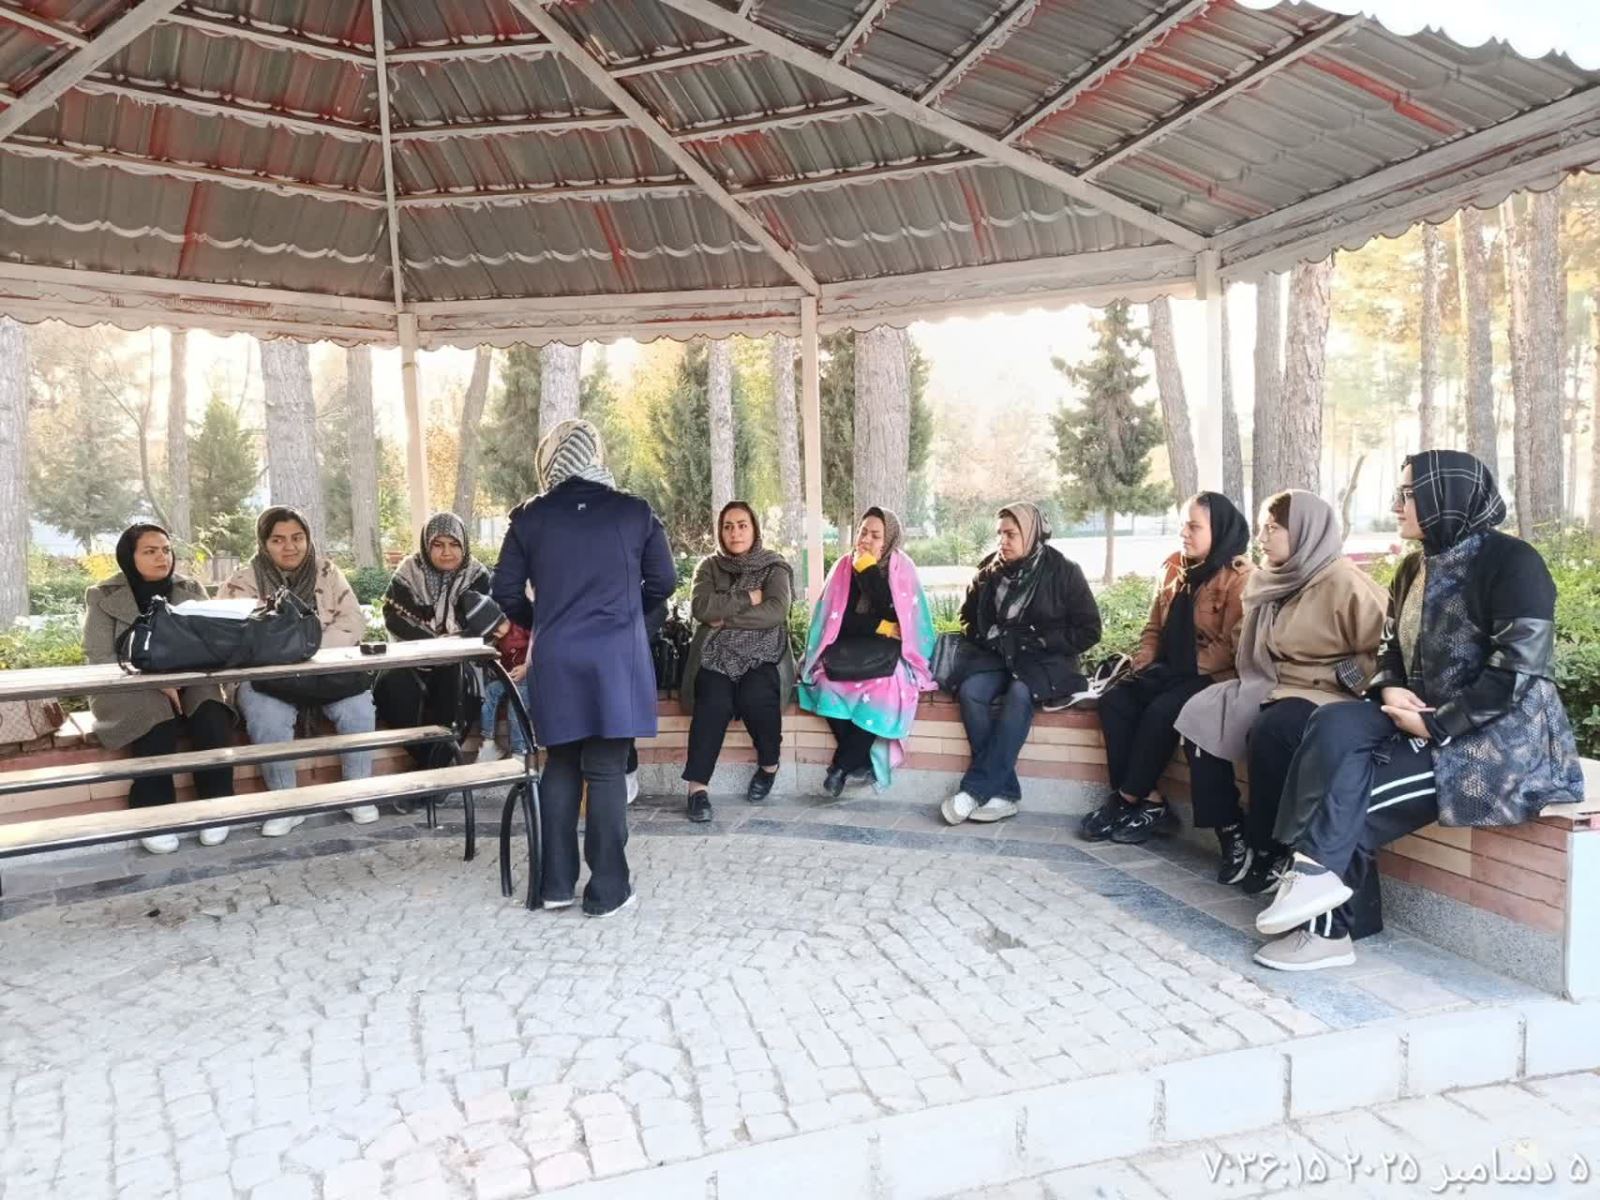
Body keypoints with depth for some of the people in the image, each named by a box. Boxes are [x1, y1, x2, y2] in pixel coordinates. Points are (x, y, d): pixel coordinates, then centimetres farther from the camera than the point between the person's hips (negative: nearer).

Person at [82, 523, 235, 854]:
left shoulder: (192, 590, 9)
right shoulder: (103, 596, 0)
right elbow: (100, 659, -8)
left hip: (186, 683, 2)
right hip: (127, 689, -2)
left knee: (213, 716, -30)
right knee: (158, 723, -34)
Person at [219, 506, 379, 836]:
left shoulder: (327, 572, 8)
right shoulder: (244, 581, 1)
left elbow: (353, 623, -2)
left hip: (325, 670, 2)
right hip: (265, 675, -1)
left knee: (358, 707, -25)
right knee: (268, 718, -32)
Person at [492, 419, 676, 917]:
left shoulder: (529, 516, 2)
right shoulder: (633, 511, -2)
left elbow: (505, 590, 4)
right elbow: (663, 581, 3)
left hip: (554, 661, 2)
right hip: (616, 659, -2)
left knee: (560, 766, 14)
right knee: (606, 770, 4)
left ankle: (556, 884, 19)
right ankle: (607, 889, 9)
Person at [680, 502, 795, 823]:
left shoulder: (774, 566, 6)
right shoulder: (710, 566, 11)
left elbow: (776, 612, -11)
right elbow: (700, 607, -7)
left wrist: (725, 618, -10)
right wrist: (748, 598, -10)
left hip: (763, 655, -1)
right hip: (717, 655, 1)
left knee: (755, 697, -31)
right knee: (714, 701, -30)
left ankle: (769, 764, -5)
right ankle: (697, 786, -25)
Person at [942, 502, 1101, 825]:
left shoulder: (1063, 571, -5)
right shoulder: (990, 569, 5)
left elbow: (1088, 631, -5)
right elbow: (969, 618, 20)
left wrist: (1032, 640, -13)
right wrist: (990, 638, -1)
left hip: (1047, 660, -3)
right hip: (998, 656, 3)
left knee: (1019, 692, -35)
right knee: (970, 690, -28)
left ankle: (976, 789, -31)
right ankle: (1005, 792, -27)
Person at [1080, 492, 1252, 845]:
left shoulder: (1239, 577, -11)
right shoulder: (1174, 567, 11)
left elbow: (1236, 646, -17)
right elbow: (1155, 627, 17)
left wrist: (1188, 670, -18)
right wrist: (1142, 663, 0)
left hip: (1212, 677, -7)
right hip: (1170, 671, 7)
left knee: (1161, 711, -30)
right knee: (1114, 700, -15)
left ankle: (1128, 801, -15)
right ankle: (1149, 802, -17)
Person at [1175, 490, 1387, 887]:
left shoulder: (1344, 582, -12)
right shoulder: (1276, 581, 12)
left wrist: (1342, 676, -20)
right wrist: (1256, 685, 7)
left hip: (1326, 696, -8)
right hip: (1273, 687, 8)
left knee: (1270, 732, -35)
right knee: (1199, 716, -13)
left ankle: (1269, 852, -15)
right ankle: (1232, 835, -6)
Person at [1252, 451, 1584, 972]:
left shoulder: (1511, 562, -13)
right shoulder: (1415, 569, 13)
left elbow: (1516, 673, -19)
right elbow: (1391, 650, 15)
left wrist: (1434, 725, -20)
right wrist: (1390, 690, -8)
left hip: (1501, 737, -7)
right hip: (1428, 722, 7)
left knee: (1348, 792, -22)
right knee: (1334, 724, -21)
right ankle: (1319, 872, -23)